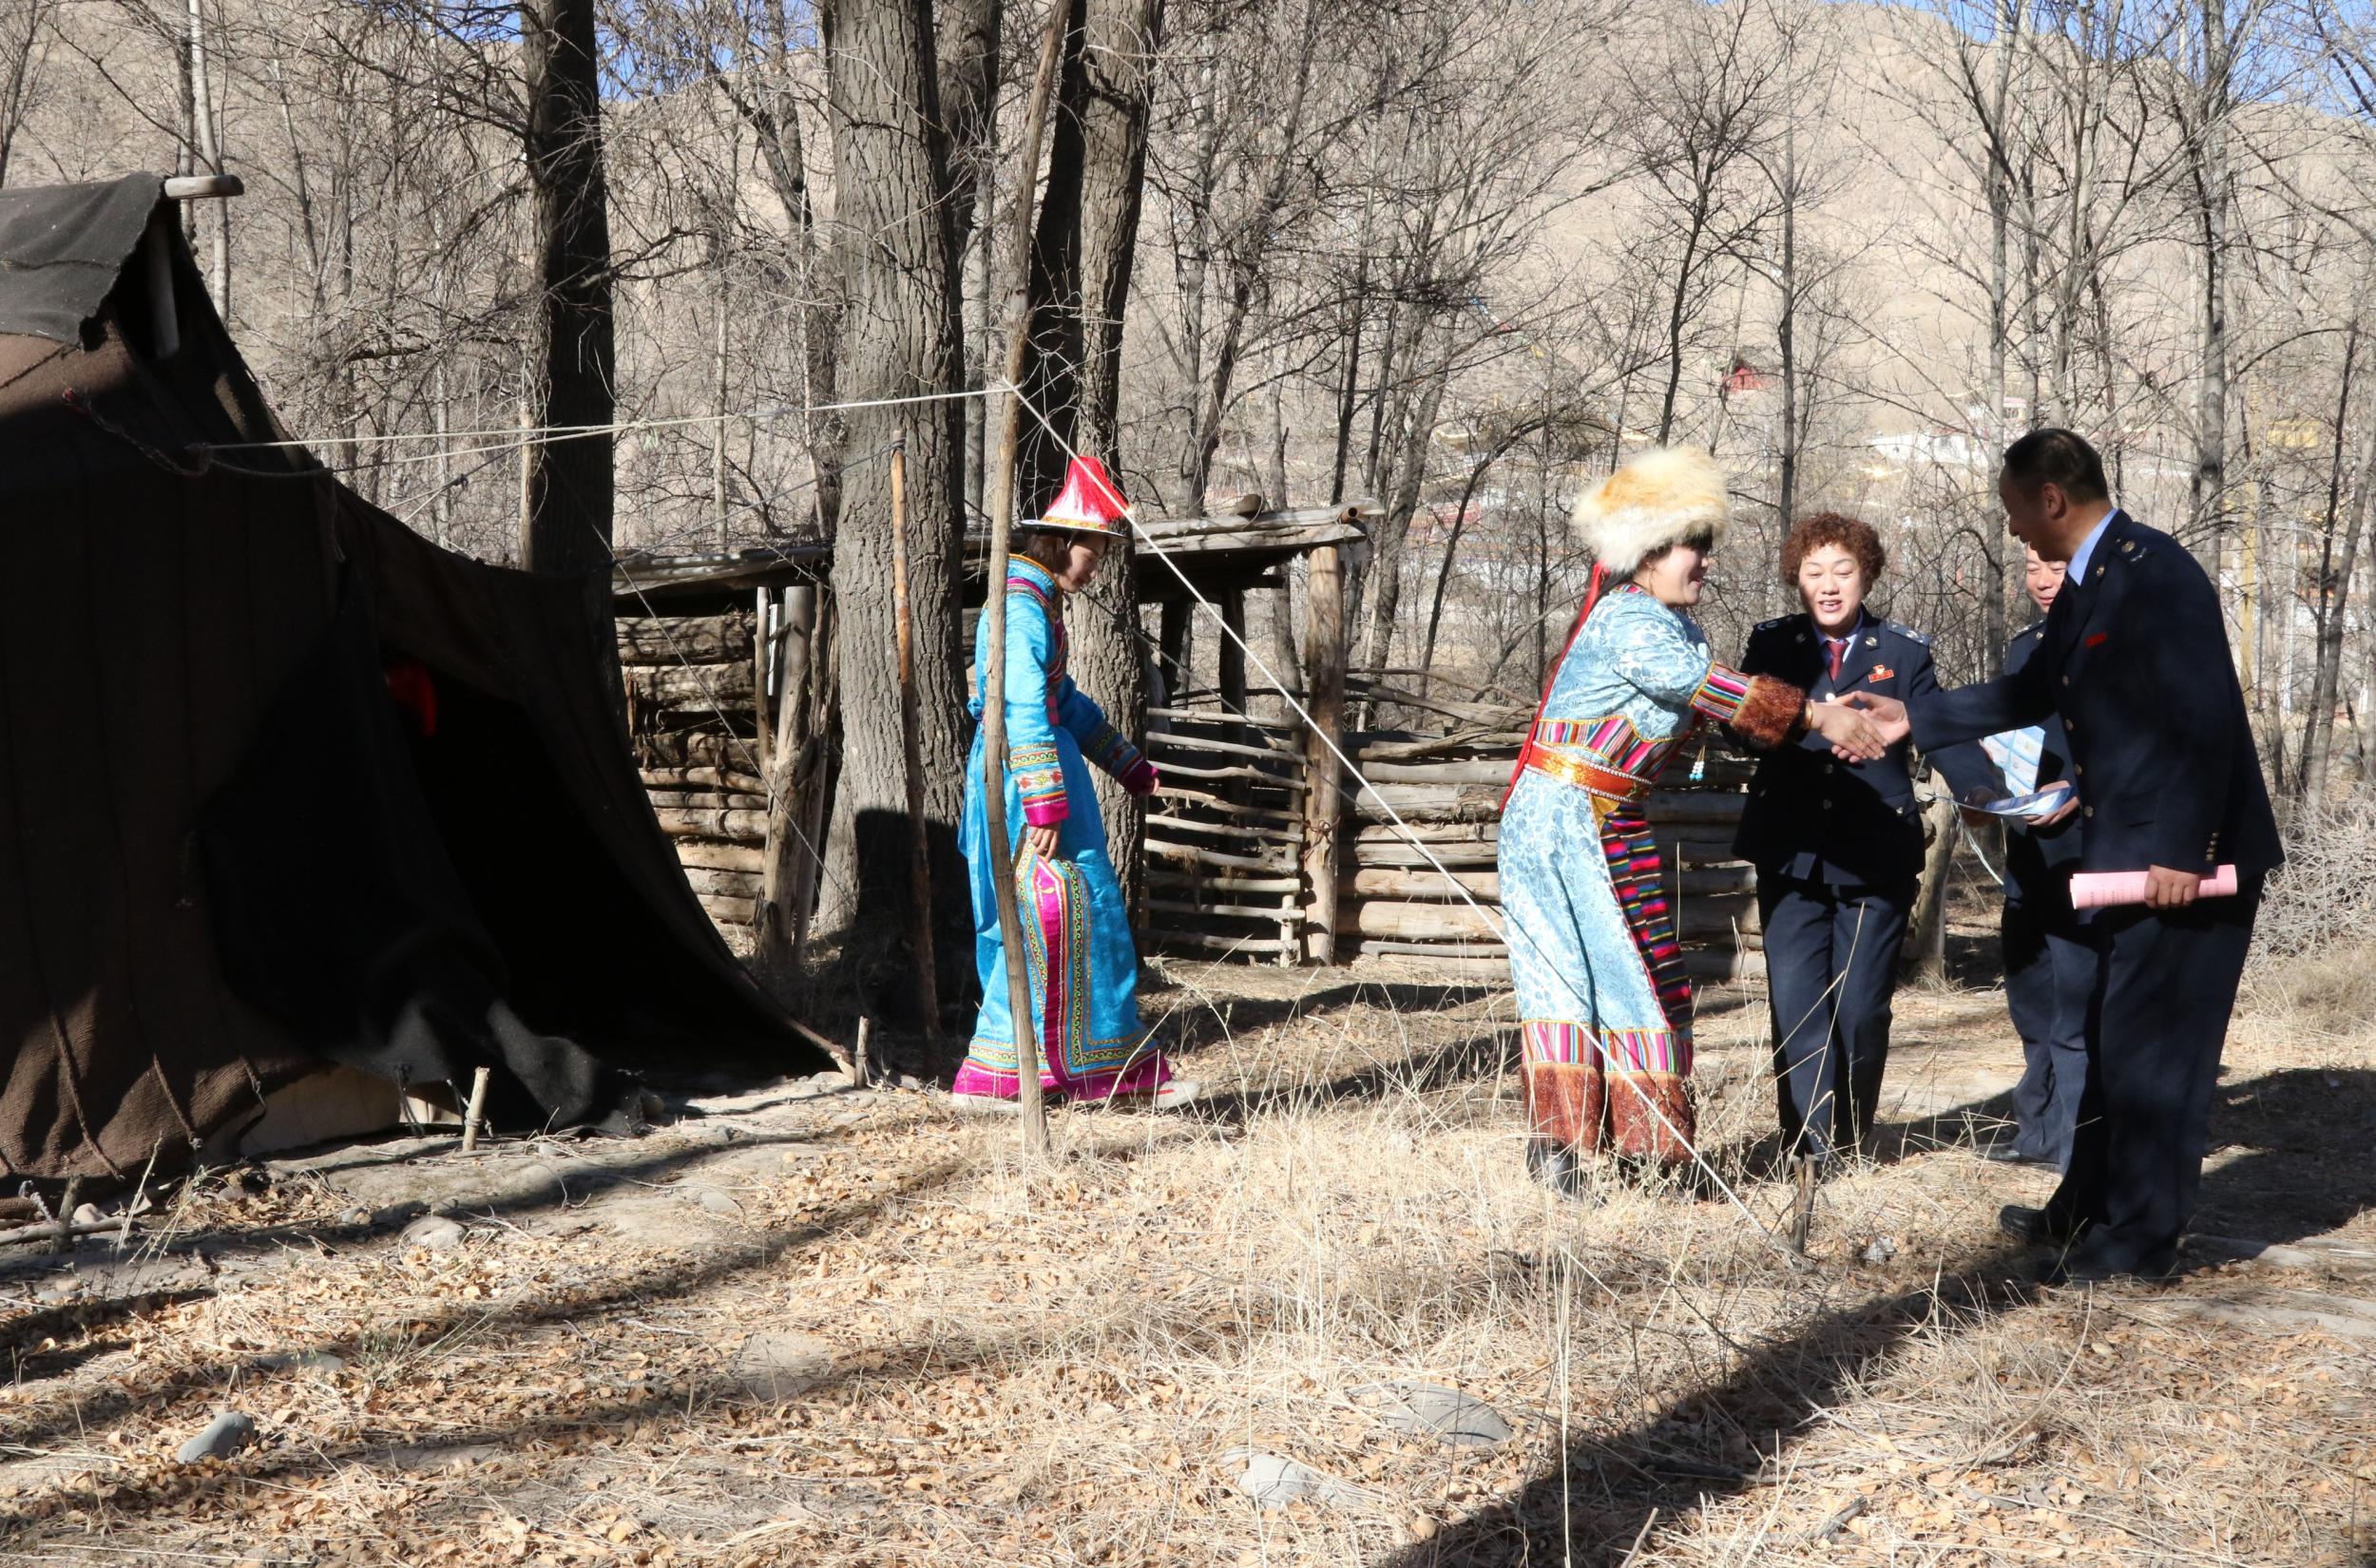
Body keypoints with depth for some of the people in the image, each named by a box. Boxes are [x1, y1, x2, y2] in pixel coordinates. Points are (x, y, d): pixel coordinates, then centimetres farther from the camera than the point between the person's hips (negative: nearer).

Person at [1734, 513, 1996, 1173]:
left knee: (1861, 1007, 3)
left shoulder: (1904, 651, 5)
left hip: (1878, 854, 0)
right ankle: (1810, 1143, -5)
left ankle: (1849, 1140, 18)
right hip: (1792, 853, 1)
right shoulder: (1772, 644, 8)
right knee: (1797, 1002, -8)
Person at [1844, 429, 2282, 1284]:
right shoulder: (2085, 583, 12)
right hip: (2130, 856, 10)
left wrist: (2183, 852, -24)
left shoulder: (2155, 572, -19)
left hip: (2187, 859, -10)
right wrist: (1913, 718, 19)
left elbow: (2205, 718, -24)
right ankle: (2085, 1211, 30)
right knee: (2109, 1038, 18)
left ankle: (2142, 1238, 10)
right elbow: (2032, 693, 22)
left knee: (2152, 1045, -1)